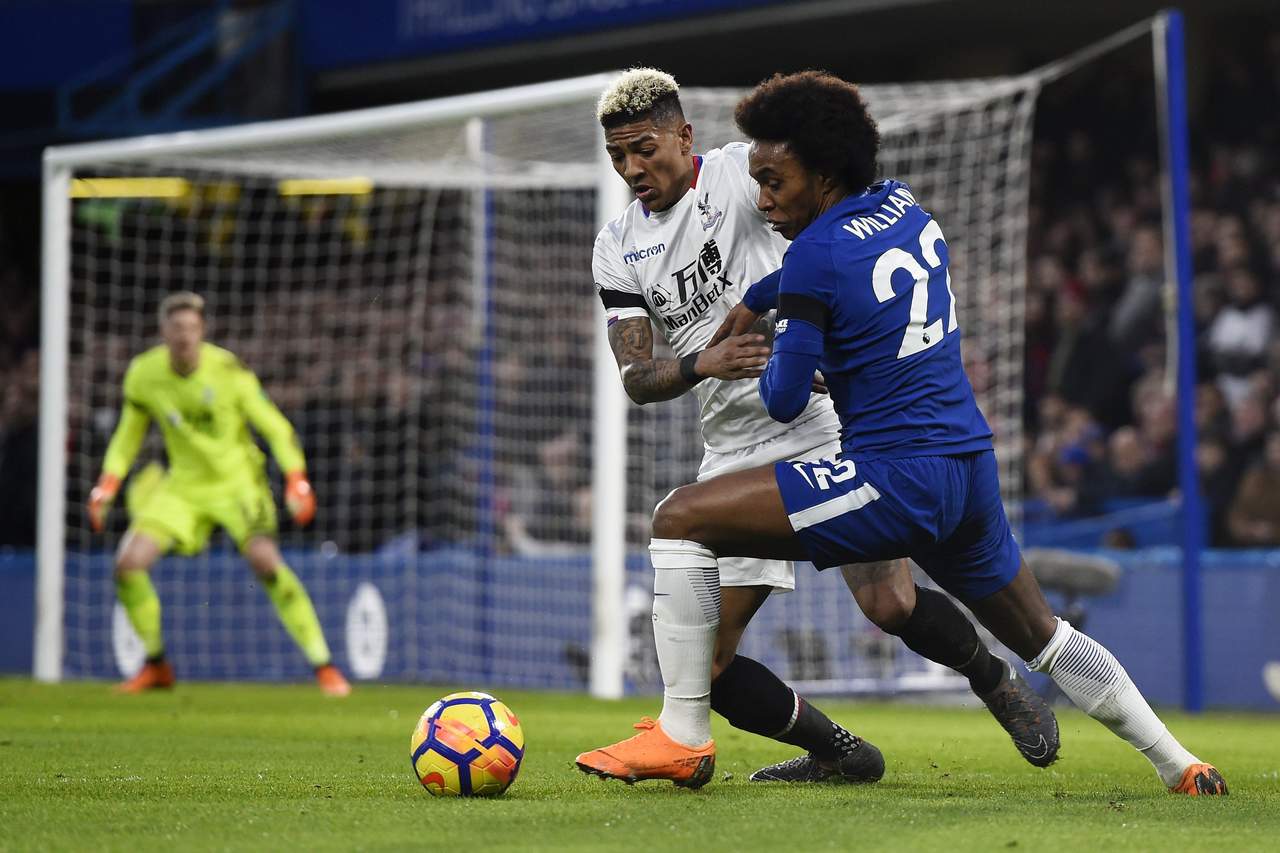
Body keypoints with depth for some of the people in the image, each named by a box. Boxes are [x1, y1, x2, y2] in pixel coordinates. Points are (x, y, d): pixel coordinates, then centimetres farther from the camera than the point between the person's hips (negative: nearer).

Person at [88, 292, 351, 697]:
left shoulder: (228, 371, -17)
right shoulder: (143, 373, -7)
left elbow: (275, 427, -9)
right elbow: (129, 432, 10)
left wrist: (296, 480, -21)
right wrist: (107, 484, 0)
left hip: (237, 478, -4)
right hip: (183, 485, 4)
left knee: (265, 560, -26)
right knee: (128, 562, -12)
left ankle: (324, 666, -16)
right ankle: (156, 666, 10)